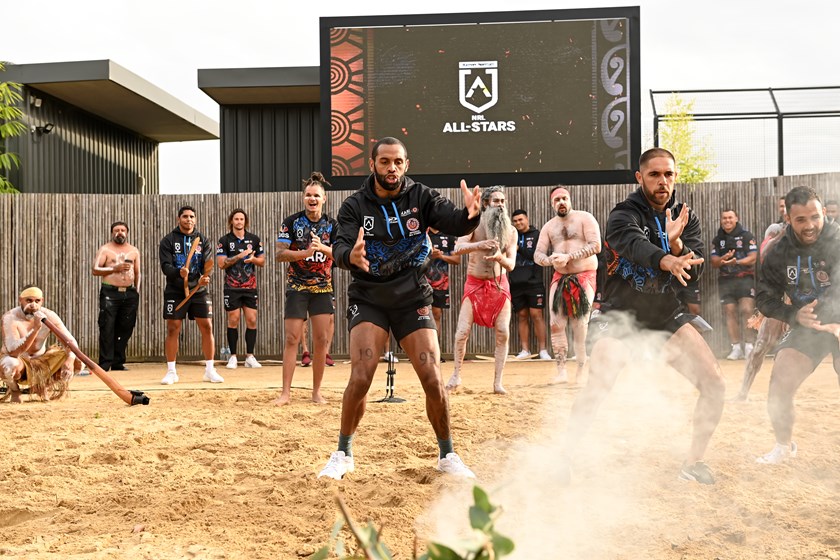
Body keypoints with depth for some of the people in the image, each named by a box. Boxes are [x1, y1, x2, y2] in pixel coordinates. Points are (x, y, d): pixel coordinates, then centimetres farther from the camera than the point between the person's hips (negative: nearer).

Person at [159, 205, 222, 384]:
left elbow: (208, 265, -1)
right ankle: (171, 371, 10)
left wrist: (205, 277, -23)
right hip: (175, 292, -2)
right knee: (173, 329, -1)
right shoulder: (168, 240, 2)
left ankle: (209, 370, 9)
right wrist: (178, 272, -29)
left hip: (199, 291, 2)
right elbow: (165, 266, -8)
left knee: (207, 328, -2)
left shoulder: (203, 240, 9)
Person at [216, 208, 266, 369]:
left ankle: (249, 357, 7)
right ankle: (233, 357, 8)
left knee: (252, 320, -1)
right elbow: (221, 263, -8)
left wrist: (253, 259, -10)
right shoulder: (224, 240, 0)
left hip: (250, 287, 2)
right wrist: (240, 256, -16)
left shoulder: (254, 239, 8)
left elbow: (262, 262, 11)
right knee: (233, 320, -1)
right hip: (232, 288, -2)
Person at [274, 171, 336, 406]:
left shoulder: (332, 225, 3)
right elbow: (279, 254, -8)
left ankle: (316, 392, 11)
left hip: (322, 288, 2)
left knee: (322, 340, 1)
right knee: (292, 339, -5)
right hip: (296, 287, -2)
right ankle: (286, 392, 0)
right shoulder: (291, 222, -2)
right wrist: (305, 253, -23)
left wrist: (322, 247, -26)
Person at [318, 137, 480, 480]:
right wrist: (350, 255, -41)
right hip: (368, 298, -1)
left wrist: (470, 214, -39)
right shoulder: (355, 205, -4)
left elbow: (455, 224, -15)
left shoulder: (420, 197, -2)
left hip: (412, 297, 1)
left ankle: (447, 456, 14)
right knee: (360, 377, -15)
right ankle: (343, 455, 6)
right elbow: (340, 248, -16)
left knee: (433, 379, -5)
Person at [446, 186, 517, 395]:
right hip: (475, 284, -2)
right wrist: (480, 245, -39)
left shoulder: (510, 231, -1)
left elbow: (511, 265, -5)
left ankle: (498, 382, 0)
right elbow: (457, 249, -23)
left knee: (503, 333, -8)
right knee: (462, 332, -7)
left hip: (499, 285, 2)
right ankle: (456, 375, 13)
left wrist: (500, 257, -28)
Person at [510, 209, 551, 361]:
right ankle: (524, 350, 10)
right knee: (522, 316, 6)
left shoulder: (537, 235, 2)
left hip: (534, 283, -3)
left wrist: (518, 248, -14)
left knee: (536, 315, -5)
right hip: (516, 284, 4)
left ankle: (543, 350, -2)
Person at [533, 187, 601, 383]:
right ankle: (561, 371, -3)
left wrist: (568, 257, -20)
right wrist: (550, 260, -17)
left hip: (584, 277, -4)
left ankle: (582, 372, -1)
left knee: (580, 325, -8)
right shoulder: (548, 227, 12)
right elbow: (538, 254, 7)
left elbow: (596, 246, -13)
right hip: (560, 278, 4)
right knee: (556, 324, -7)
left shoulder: (584, 218, -3)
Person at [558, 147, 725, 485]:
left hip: (666, 314, 5)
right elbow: (635, 244, -37)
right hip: (620, 314, -5)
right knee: (597, 387, -27)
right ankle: (566, 459, -11)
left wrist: (676, 243, -27)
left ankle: (693, 462, 15)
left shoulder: (686, 218, 3)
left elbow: (695, 271, -7)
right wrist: (668, 261, -57)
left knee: (715, 384, -4)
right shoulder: (624, 214, -14)